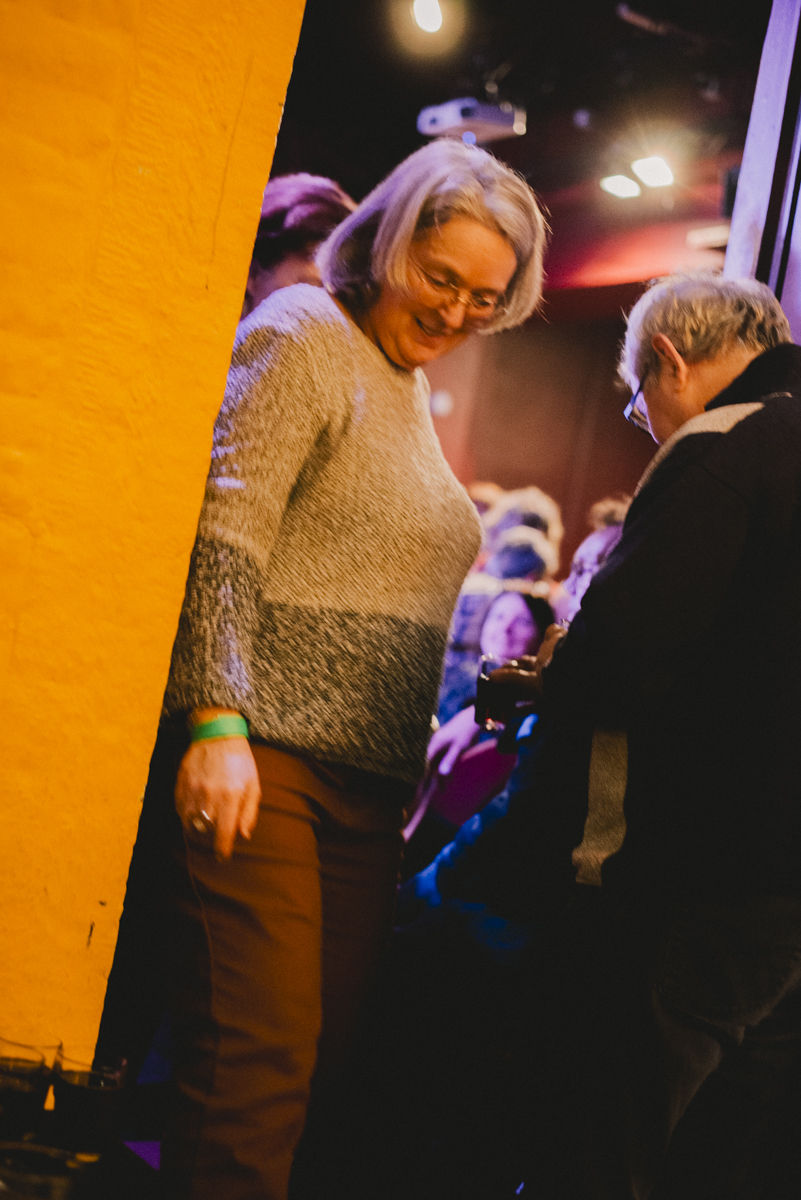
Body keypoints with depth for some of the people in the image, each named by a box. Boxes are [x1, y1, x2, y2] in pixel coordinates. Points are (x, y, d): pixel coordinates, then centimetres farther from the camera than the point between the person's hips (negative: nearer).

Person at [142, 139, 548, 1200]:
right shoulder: (304, 334, -2)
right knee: (259, 1063, -11)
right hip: (263, 756, -8)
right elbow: (224, 533, -13)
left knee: (327, 1055, 8)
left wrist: (406, 780, 19)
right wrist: (218, 721, -23)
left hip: (369, 784, 8)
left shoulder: (412, 391, 22)